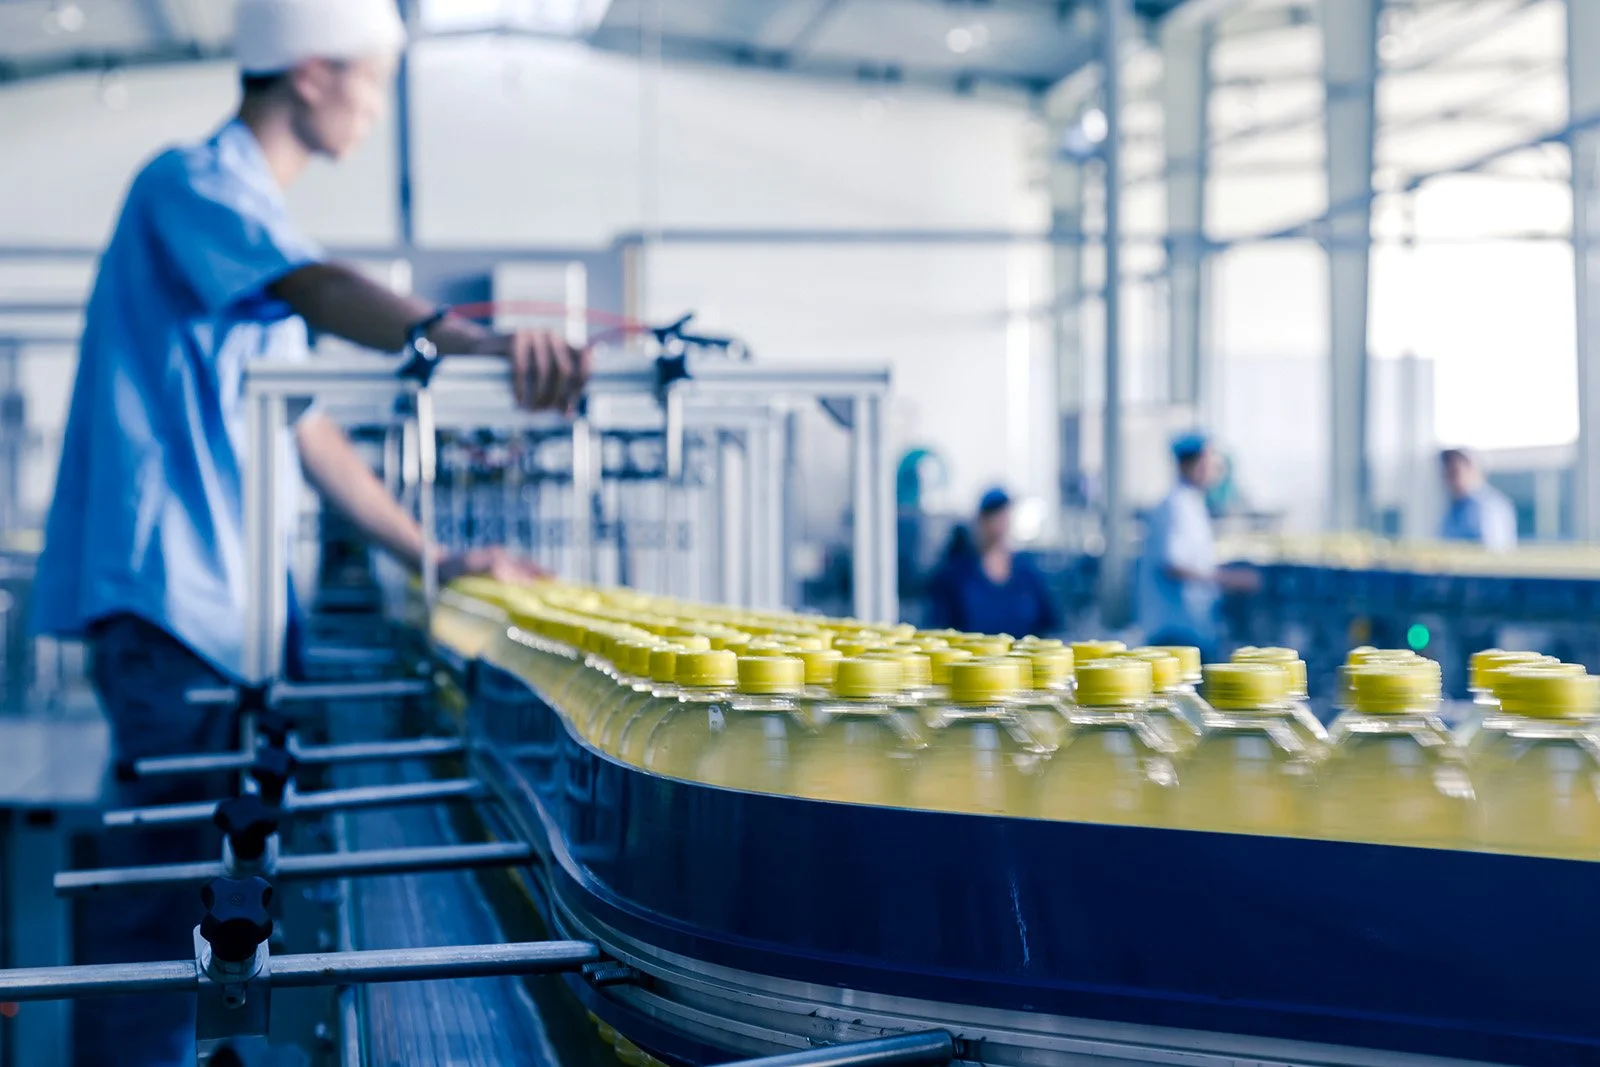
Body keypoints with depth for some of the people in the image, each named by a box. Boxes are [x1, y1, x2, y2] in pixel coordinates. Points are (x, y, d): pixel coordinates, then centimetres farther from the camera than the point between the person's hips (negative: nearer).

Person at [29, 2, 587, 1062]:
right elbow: (320, 289, -32)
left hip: (222, 598, 10)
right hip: (162, 588, -10)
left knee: (176, 870, 13)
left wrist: (434, 558, 18)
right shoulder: (193, 186, -9)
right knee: (164, 874, -10)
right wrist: (465, 337, -49)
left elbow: (306, 427, 21)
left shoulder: (257, 216, 20)